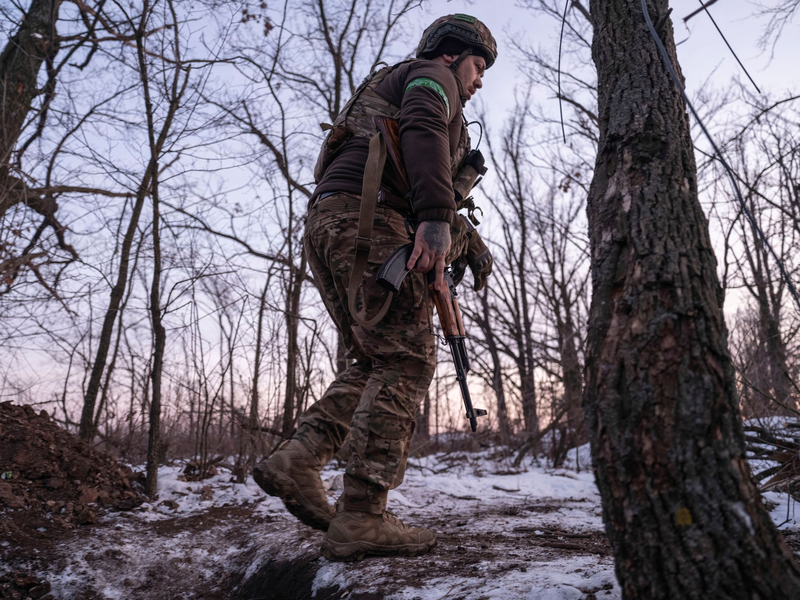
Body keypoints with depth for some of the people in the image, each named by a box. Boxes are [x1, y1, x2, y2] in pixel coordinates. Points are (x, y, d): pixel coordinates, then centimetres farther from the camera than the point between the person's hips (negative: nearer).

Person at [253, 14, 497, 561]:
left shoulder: (386, 89, 40)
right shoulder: (430, 74, 12)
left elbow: (421, 195, 37)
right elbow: (424, 128, -14)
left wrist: (471, 243, 28)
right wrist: (437, 217, -26)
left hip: (326, 225, 9)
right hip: (367, 218, -9)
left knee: (374, 363, 10)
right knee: (406, 360, -12)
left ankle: (297, 460, -2)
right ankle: (361, 518, -17)